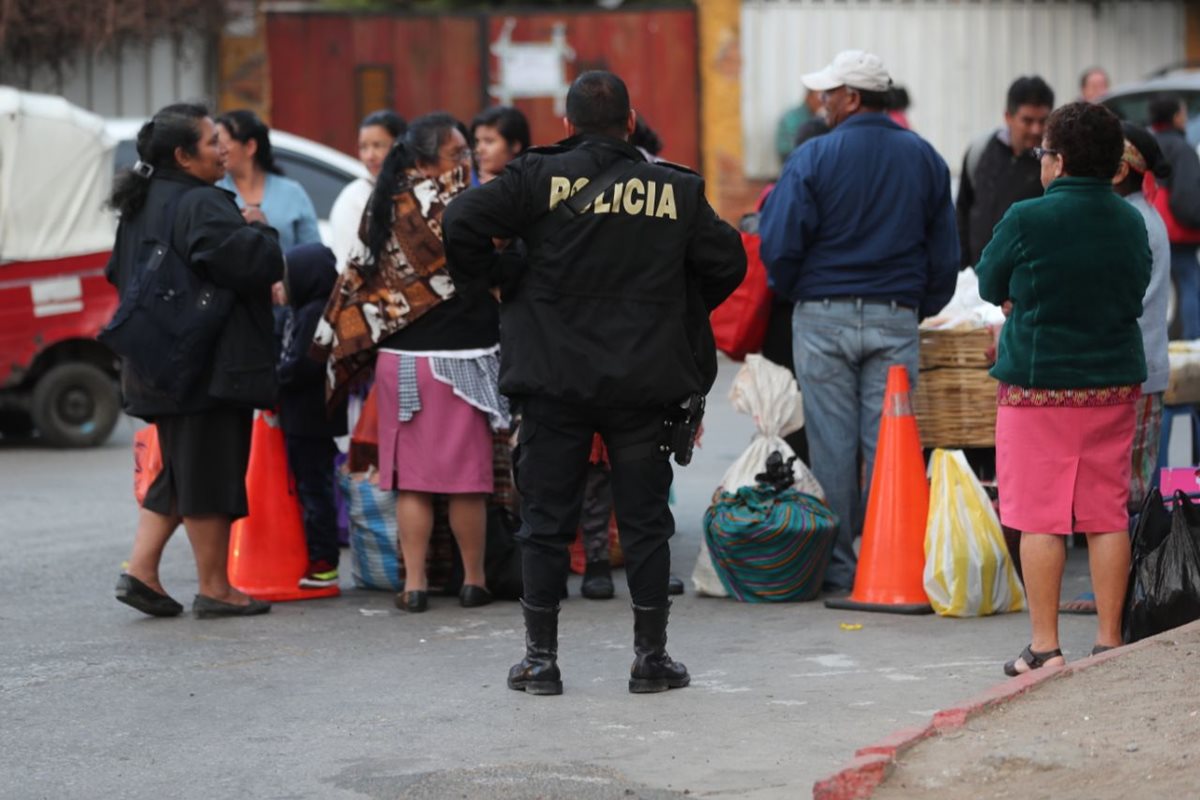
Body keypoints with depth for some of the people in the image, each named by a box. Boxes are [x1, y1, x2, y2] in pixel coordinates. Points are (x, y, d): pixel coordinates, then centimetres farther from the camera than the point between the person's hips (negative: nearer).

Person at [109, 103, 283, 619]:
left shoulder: (141, 205, 14)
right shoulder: (200, 205, -16)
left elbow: (121, 274, 23)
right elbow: (244, 258, -29)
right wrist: (262, 234, -11)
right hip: (208, 363, -9)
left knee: (180, 469, 17)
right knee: (212, 470, -1)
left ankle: (140, 570, 11)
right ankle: (214, 588, 5)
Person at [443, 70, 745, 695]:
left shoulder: (539, 177, -3)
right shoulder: (675, 190, 2)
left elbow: (463, 222, -11)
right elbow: (727, 263, 7)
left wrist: (484, 285, 6)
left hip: (555, 379, -1)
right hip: (643, 383, 1)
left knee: (546, 520, 7)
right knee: (645, 521, 8)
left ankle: (540, 659, 10)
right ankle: (651, 659, 11)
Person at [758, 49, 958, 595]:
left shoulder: (813, 157, -8)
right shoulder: (925, 159, 6)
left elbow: (779, 244, -9)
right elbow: (945, 250, 10)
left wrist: (790, 290, 11)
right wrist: (923, 307, 22)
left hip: (824, 317, -3)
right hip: (896, 318, 3)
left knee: (831, 445, 3)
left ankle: (837, 567, 6)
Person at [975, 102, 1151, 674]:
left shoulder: (1027, 220, -12)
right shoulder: (1131, 221, 3)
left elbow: (990, 287, 0)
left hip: (1038, 385, -4)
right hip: (1115, 384, 5)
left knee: (1040, 518, 1)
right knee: (1108, 515, 8)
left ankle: (1045, 648, 1)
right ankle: (1109, 643, 11)